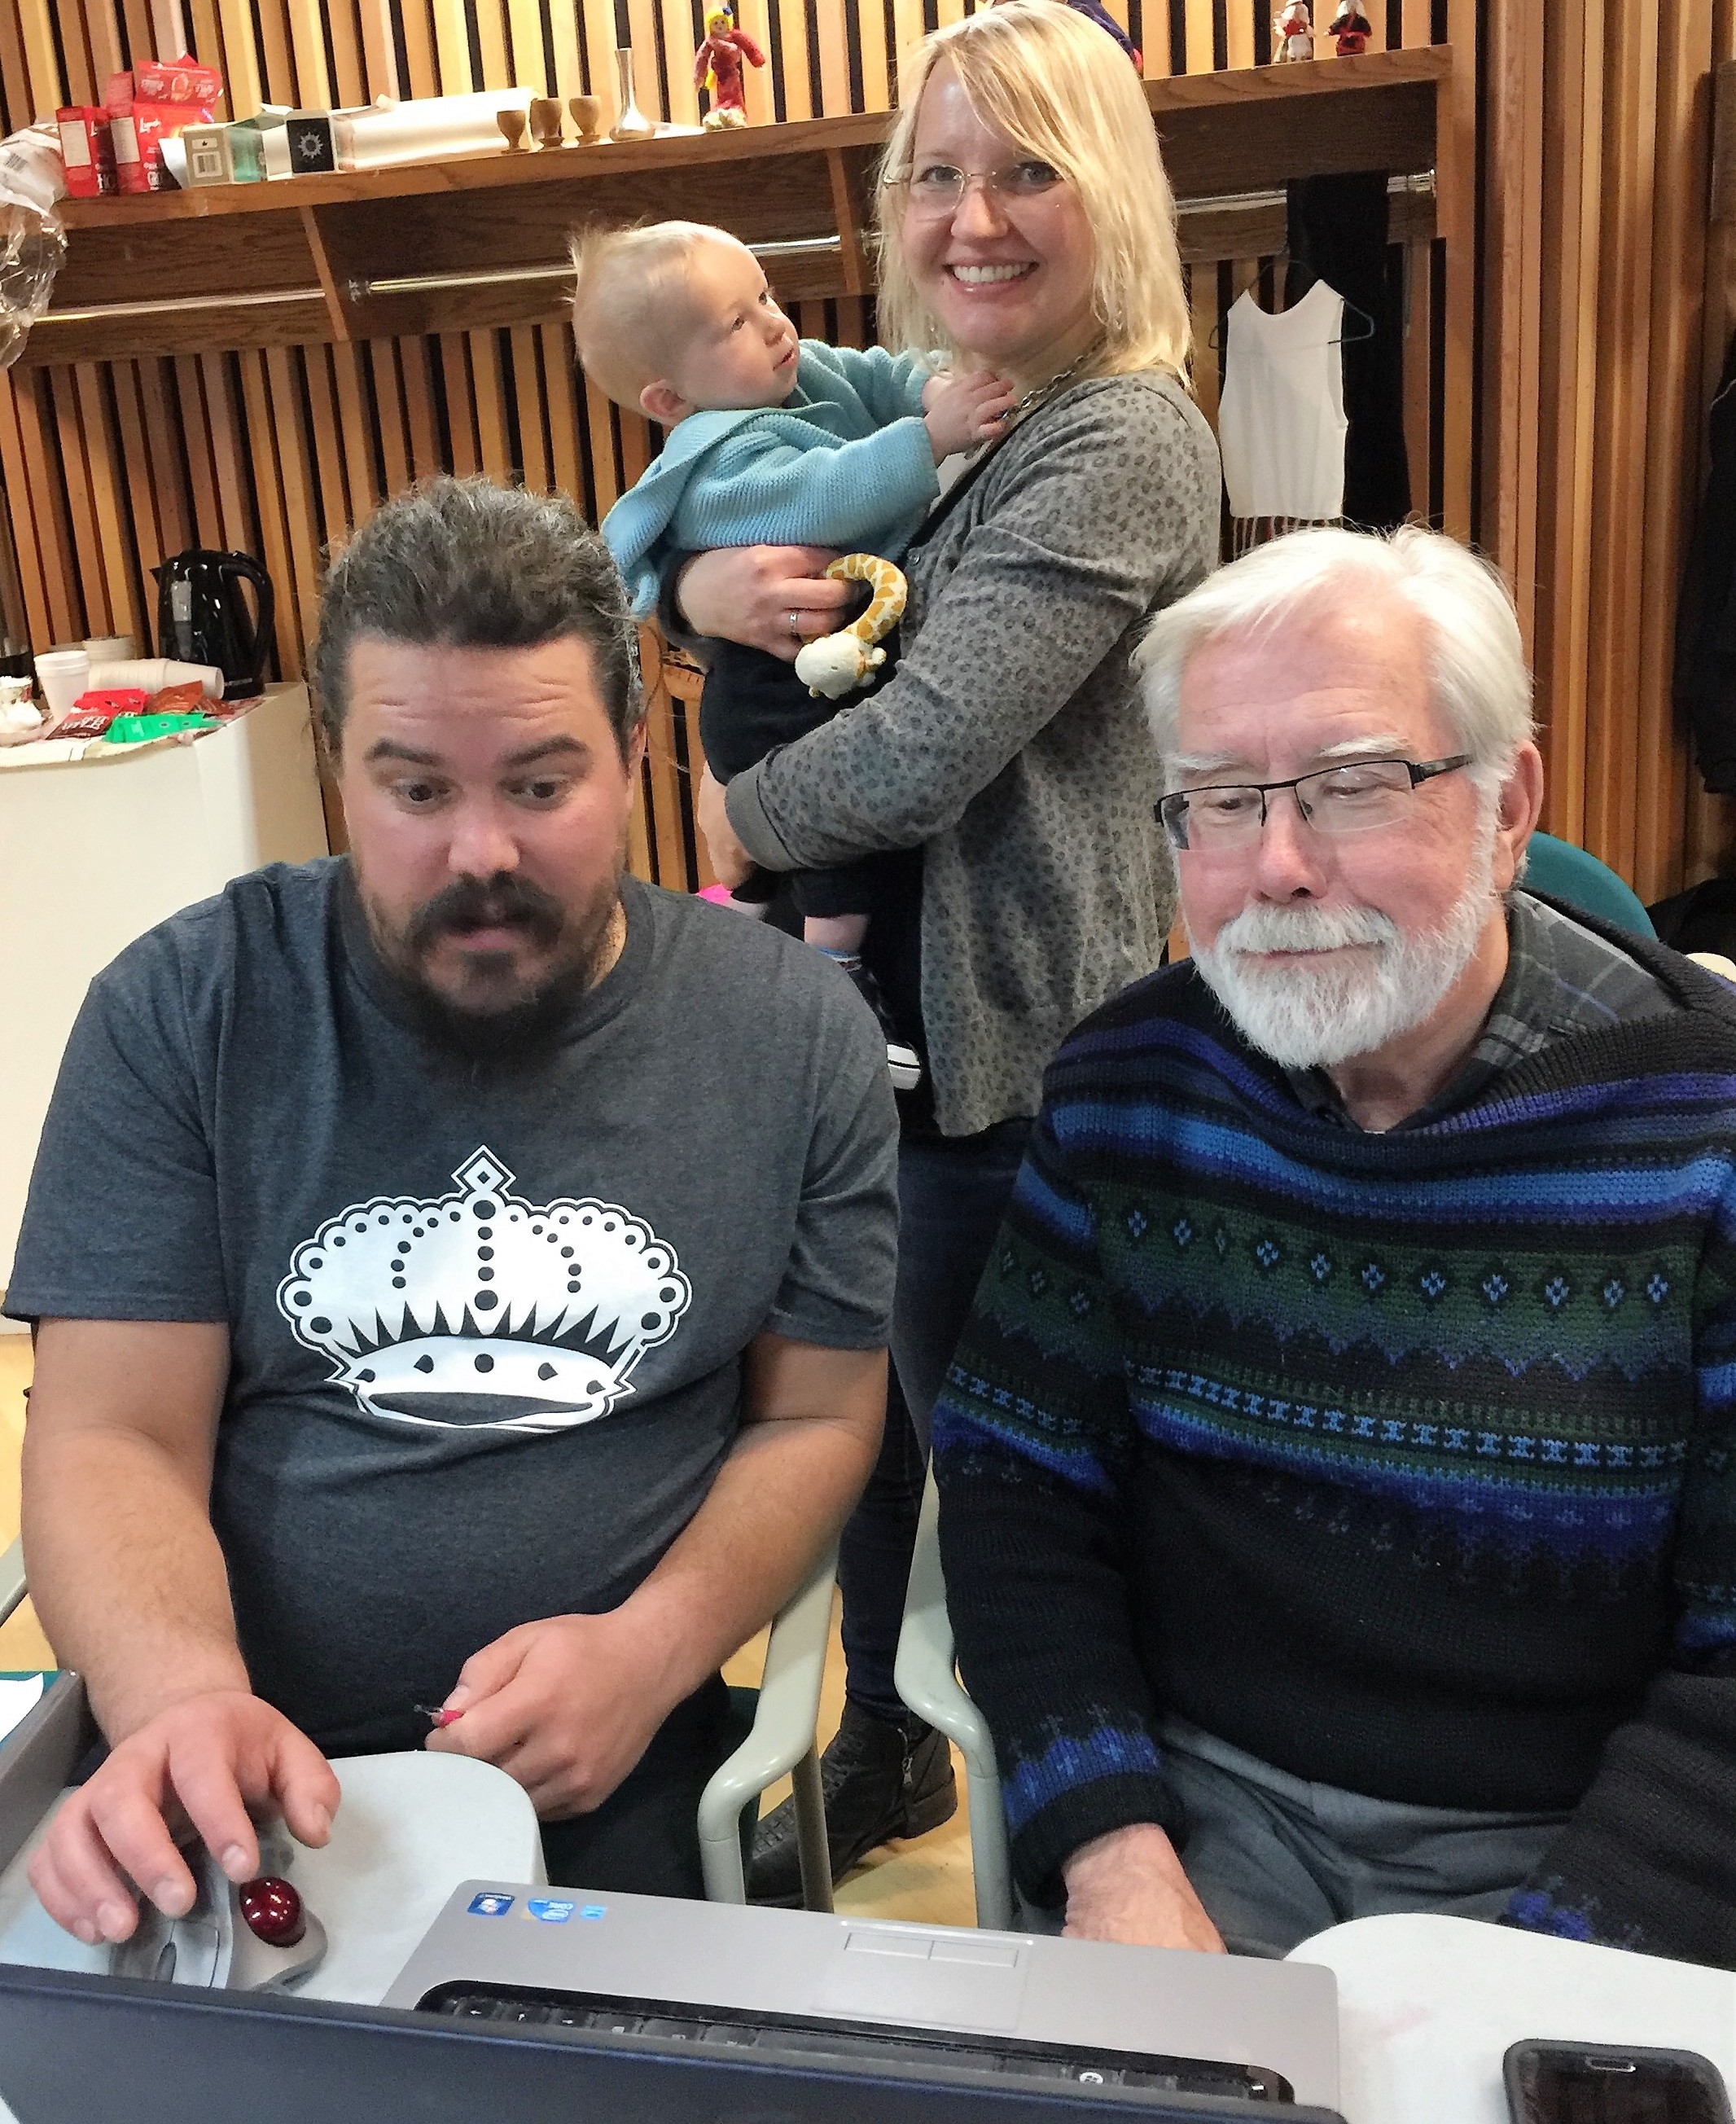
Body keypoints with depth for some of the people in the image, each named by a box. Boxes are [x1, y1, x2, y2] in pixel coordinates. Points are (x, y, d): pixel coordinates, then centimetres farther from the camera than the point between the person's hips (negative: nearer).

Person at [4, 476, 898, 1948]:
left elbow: (816, 1420, 5)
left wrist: (651, 1649, -13)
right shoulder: (184, 1014, -1)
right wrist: (185, 1702, -23)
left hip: (607, 1784, 1)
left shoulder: (794, 1037, 1)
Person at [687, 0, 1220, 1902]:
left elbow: (924, 750, -24)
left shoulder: (1121, 445, -17)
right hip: (879, 1002, 8)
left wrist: (737, 821, -7)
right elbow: (669, 553, 15)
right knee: (872, 1404, 20)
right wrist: (702, 581, -10)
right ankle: (884, 1757, 42)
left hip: (1013, 1046, -8)